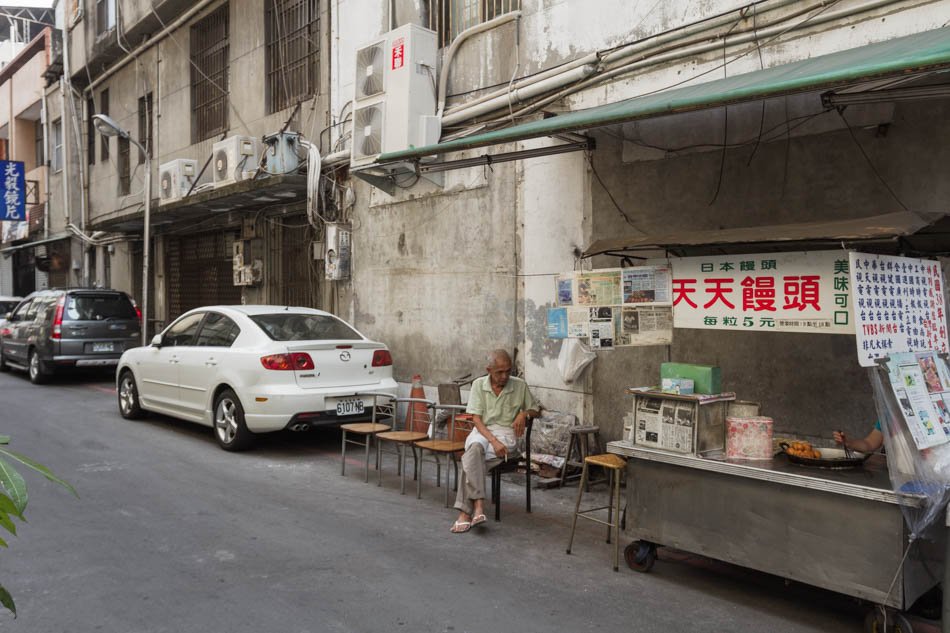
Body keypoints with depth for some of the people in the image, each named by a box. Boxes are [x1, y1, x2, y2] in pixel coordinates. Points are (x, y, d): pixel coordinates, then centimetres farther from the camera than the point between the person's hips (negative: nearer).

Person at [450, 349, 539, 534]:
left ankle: (466, 512, -35)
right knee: (475, 449, -37)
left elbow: (534, 410, 16)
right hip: (482, 431, 1)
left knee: (469, 456, -32)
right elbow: (476, 419, -4)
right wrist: (493, 441, -20)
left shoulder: (520, 385, 3)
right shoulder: (479, 384, 2)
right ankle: (478, 505, -43)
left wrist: (524, 414, -9)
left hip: (506, 432, -1)